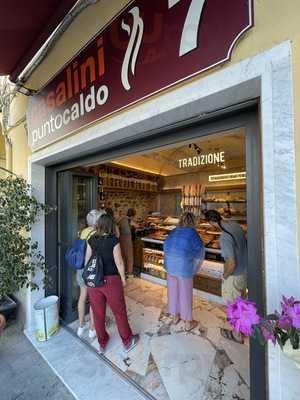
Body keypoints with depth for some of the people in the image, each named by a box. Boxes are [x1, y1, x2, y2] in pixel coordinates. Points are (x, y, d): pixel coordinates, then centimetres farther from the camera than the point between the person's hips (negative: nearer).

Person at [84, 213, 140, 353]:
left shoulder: (91, 240, -3)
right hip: (111, 280, -4)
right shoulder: (113, 240, -17)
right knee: (119, 312, 15)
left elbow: (87, 260, 4)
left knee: (98, 313, 20)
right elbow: (119, 262, -14)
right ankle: (127, 342, 34)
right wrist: (123, 278, 1)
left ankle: (102, 344, 41)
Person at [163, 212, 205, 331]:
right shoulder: (192, 232, -11)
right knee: (185, 293, 12)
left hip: (170, 264, 5)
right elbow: (200, 248, -6)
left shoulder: (174, 231, 3)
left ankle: (175, 316, 40)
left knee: (173, 290, 20)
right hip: (184, 266, -5)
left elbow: (166, 246, 7)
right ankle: (188, 323, 30)